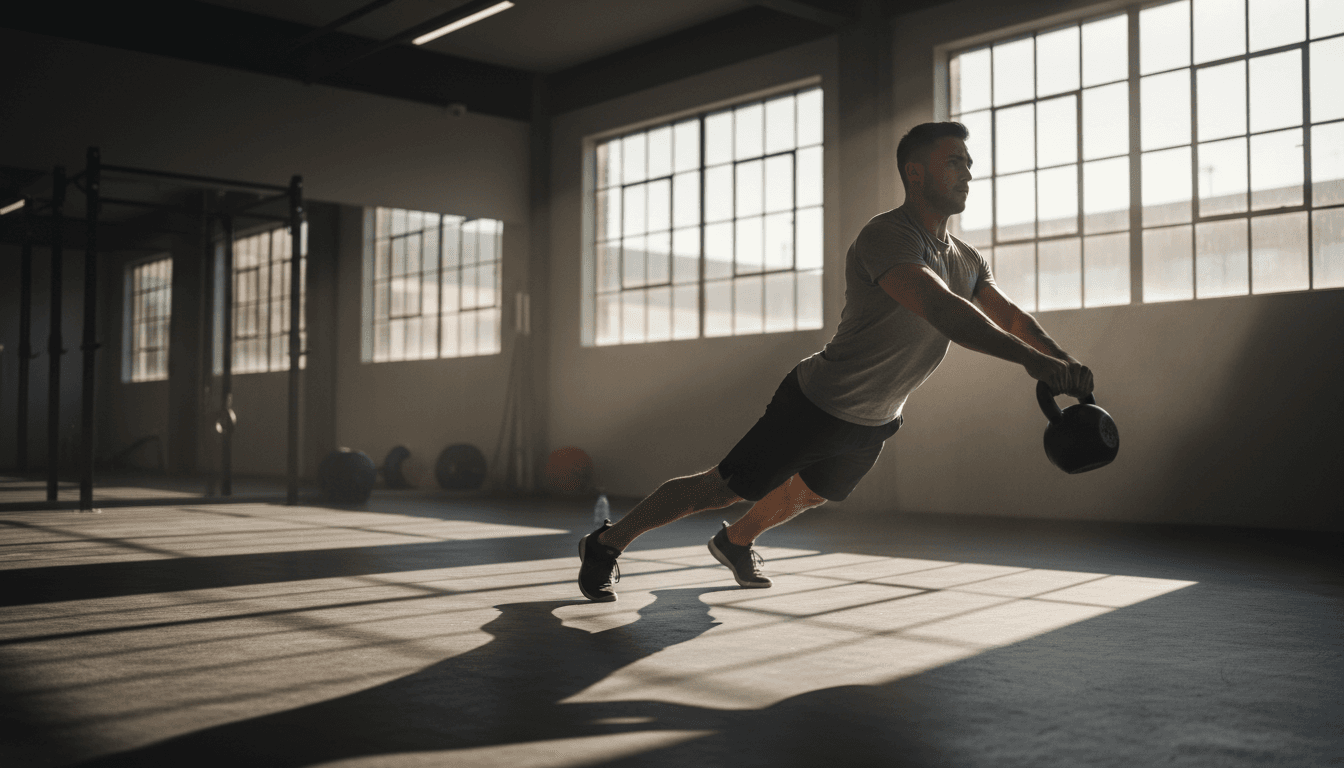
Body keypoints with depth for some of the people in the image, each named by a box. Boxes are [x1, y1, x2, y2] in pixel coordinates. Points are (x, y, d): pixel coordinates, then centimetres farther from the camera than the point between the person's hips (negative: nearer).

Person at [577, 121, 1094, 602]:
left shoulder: (967, 261, 2)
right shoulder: (887, 237, -28)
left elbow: (1014, 320, 3)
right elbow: (940, 309, -43)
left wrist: (1068, 367, -17)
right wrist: (1034, 361, -50)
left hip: (873, 425, 9)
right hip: (815, 407, -9)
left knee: (811, 494, 29)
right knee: (723, 489, 0)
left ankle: (735, 542, 58)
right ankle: (606, 544, 18)